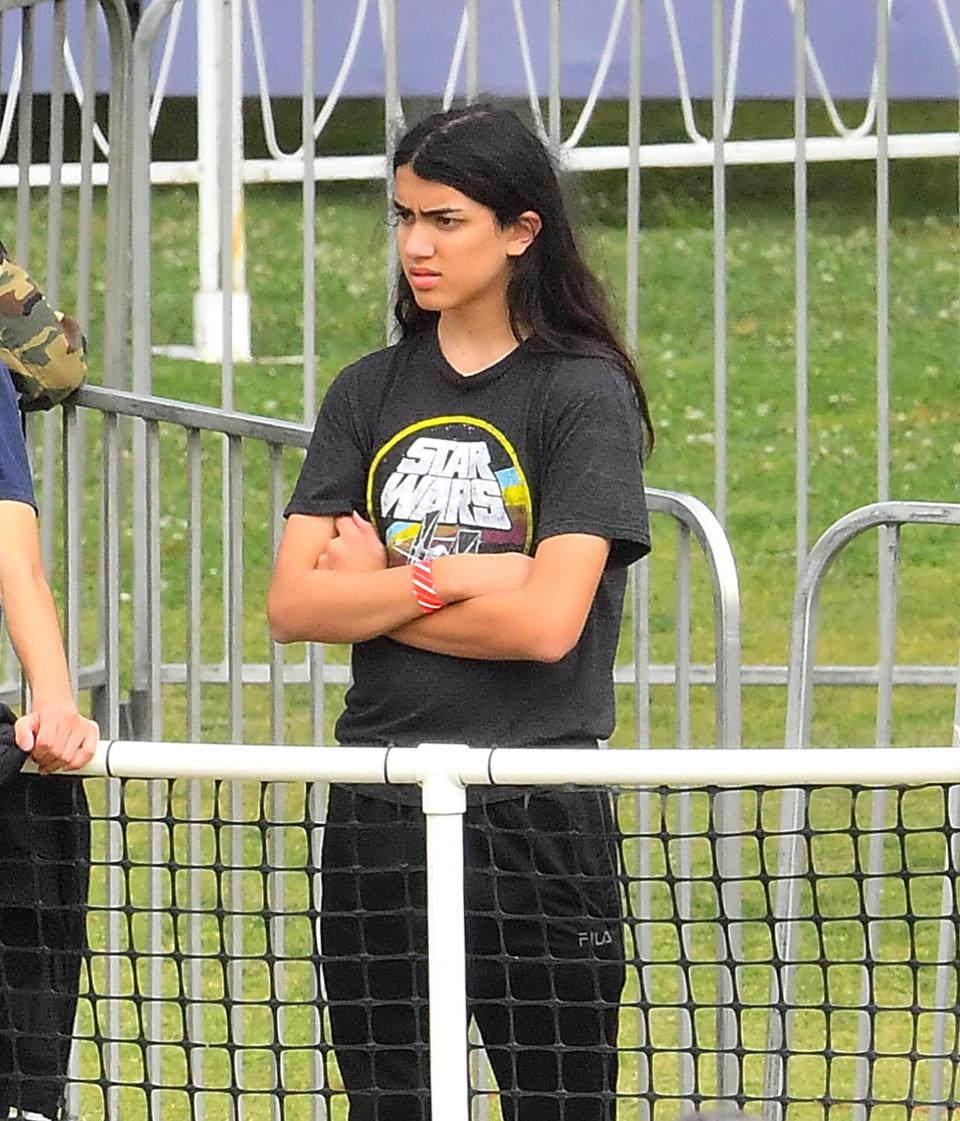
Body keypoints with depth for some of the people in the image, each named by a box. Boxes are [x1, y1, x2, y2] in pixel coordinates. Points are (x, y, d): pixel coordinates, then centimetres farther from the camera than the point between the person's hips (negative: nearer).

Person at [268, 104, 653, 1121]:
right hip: (379, 811, 5)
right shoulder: (369, 395, 10)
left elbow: (547, 622, -15)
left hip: (536, 817, -5)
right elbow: (290, 605, 1)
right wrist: (447, 580, -11)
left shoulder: (586, 393, -4)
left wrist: (373, 590, -4)